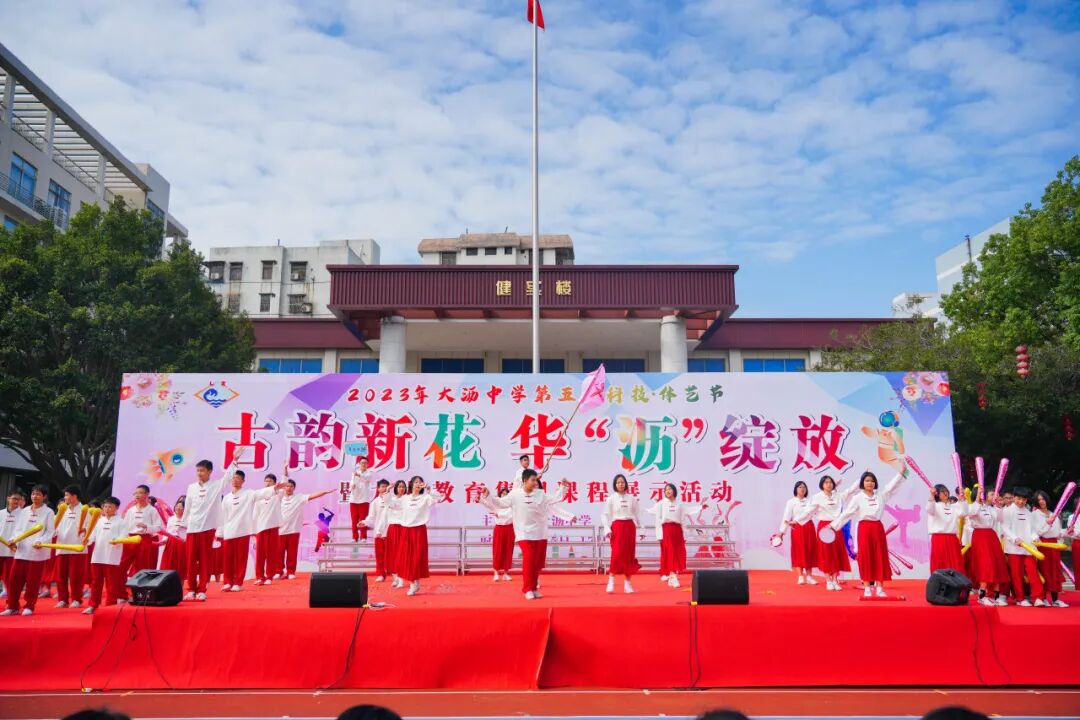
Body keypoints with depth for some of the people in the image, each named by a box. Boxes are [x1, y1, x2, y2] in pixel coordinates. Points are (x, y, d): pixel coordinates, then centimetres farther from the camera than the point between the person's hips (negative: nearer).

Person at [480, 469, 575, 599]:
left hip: (540, 534, 4)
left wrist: (569, 516, 2)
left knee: (538, 562, 8)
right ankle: (528, 589, -5)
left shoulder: (541, 494, 3)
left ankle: (534, 588, 20)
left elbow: (554, 506, 5)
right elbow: (499, 503, -7)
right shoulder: (515, 495, -6)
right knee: (529, 561, -14)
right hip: (525, 534, -4)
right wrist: (487, 495, -21)